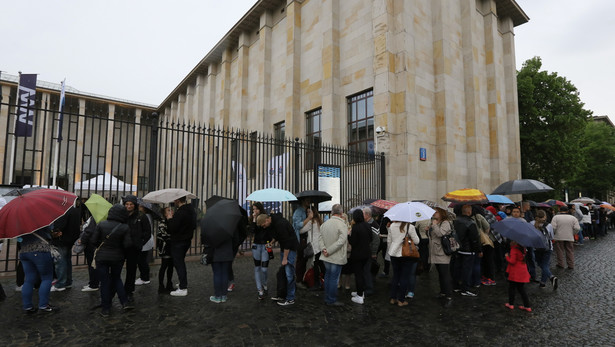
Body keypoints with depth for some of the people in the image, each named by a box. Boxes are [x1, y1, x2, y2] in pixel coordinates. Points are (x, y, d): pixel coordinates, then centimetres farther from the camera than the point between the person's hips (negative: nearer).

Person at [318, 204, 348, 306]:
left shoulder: (325, 223, 2)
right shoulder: (342, 225, -16)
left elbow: (320, 238, 0)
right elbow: (341, 241, -24)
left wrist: (323, 249, -7)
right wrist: (329, 251, -19)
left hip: (327, 257, 6)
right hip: (337, 257, -6)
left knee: (327, 276, 18)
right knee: (334, 278, 4)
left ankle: (327, 298, 29)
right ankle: (332, 300, 14)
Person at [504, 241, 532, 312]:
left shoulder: (514, 249, -20)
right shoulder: (523, 248, 4)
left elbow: (512, 261, -23)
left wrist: (507, 257, -6)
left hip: (515, 273, -7)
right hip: (522, 272, 7)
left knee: (511, 288, 9)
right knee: (521, 288, 16)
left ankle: (511, 304, 18)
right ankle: (527, 306, 18)